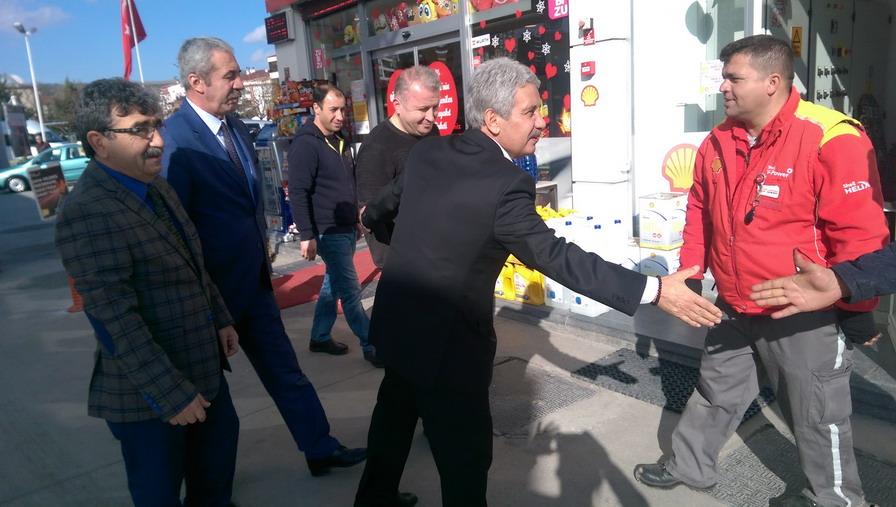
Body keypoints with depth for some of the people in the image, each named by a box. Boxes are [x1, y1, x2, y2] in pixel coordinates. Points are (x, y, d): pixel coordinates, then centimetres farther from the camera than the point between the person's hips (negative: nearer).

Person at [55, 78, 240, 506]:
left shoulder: (154, 186, 5)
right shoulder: (87, 214, -24)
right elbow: (117, 323, -26)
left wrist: (221, 320, 13)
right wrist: (170, 394, -24)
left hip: (200, 365, 8)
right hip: (149, 390, -8)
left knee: (219, 444, 26)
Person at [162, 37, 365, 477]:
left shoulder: (235, 126, 4)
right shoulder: (175, 139, -21)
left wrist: (261, 246, 14)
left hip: (254, 277, 7)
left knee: (284, 369, 16)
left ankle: (320, 448, 31)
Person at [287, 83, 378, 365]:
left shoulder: (340, 141, 13)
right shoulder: (305, 144, -14)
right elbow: (297, 193, -18)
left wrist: (356, 219, 22)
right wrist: (306, 235, -21)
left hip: (347, 229, 9)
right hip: (329, 233, -9)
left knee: (333, 285, 16)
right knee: (351, 291, -4)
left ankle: (320, 338, 30)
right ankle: (371, 346, 5)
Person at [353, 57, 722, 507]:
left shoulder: (424, 153, -3)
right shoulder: (505, 184, -25)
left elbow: (385, 206, 13)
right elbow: (556, 258, -25)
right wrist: (654, 290, -22)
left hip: (398, 322, 9)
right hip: (445, 339, -8)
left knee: (393, 424, 29)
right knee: (464, 455, 9)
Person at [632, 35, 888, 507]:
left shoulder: (831, 138, -19)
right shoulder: (718, 142, 1)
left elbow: (860, 233, -16)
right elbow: (700, 214, 13)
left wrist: (857, 308, -11)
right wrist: (690, 272, 13)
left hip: (803, 315, -5)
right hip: (734, 308, 6)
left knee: (817, 414, 14)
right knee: (716, 391, 21)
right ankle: (689, 465, 40)